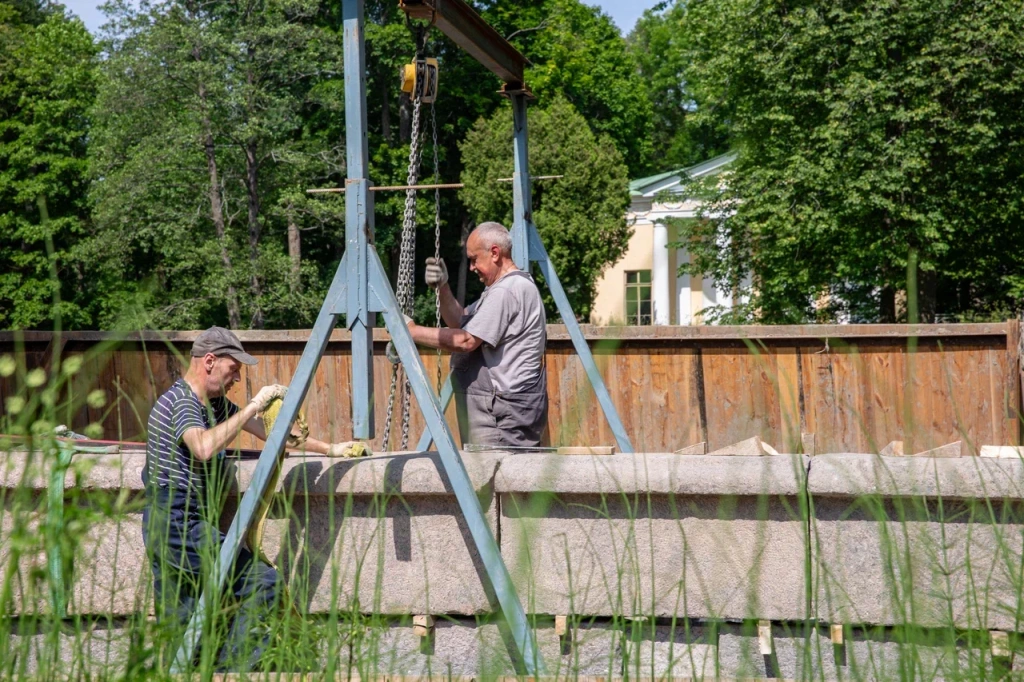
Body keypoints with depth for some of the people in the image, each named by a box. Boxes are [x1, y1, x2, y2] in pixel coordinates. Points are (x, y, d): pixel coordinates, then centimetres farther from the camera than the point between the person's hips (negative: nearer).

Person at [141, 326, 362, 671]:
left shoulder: (213, 403, 17)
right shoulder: (181, 400, -12)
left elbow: (268, 431, 24)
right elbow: (204, 448, -32)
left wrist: (328, 448, 24)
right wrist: (254, 406, -26)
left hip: (173, 526, 10)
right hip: (177, 524, -10)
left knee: (176, 634, 9)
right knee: (264, 583, -14)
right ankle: (230, 668, -13)